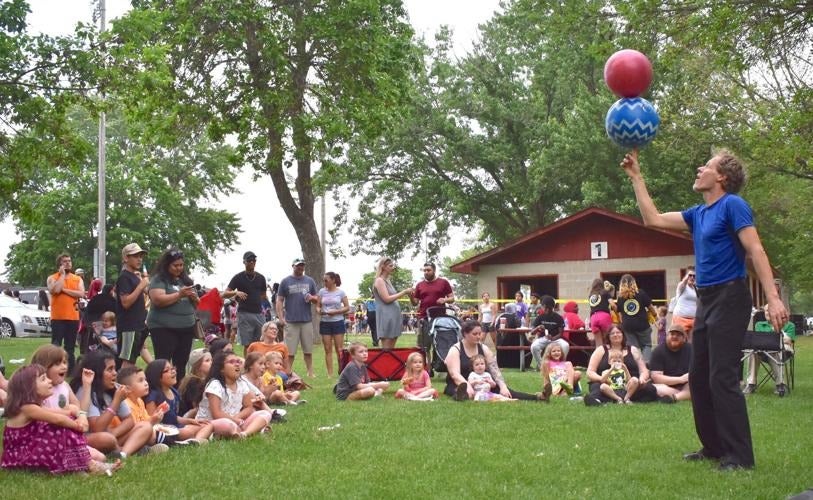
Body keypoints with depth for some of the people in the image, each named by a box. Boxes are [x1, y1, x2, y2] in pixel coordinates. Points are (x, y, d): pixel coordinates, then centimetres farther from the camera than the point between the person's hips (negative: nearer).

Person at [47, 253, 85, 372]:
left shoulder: (78, 279, 10)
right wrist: (62, 275, -9)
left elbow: (81, 294, -6)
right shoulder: (52, 278, 2)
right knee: (56, 345, -6)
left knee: (70, 346, 10)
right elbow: (54, 290, -19)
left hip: (73, 317, 3)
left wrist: (64, 289, -11)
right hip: (57, 317, -3)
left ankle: (70, 369, 16)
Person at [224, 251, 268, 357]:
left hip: (259, 313, 3)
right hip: (244, 314, -3)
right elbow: (225, 294, -1)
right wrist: (236, 293, -18)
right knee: (247, 344, -3)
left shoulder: (261, 278, 12)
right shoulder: (239, 277, 2)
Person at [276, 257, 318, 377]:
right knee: (290, 350, -1)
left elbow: (316, 299, 16)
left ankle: (310, 373, 13)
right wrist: (281, 318, -7)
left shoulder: (310, 281, 11)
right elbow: (279, 301, 2)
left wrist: (312, 298, -8)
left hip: (307, 320, 2)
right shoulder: (285, 281, 3)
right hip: (291, 321, -2)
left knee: (308, 350, 7)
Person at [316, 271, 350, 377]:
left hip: (338, 322, -2)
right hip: (325, 323, 3)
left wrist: (336, 311, -14)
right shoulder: (322, 291, 7)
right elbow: (317, 306, 9)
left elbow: (347, 307, 0)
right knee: (328, 349, 3)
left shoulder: (340, 292, 0)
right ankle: (330, 374, 6)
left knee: (339, 349, -3)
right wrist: (319, 311, -14)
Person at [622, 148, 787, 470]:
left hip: (729, 299, -9)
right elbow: (654, 219, 19)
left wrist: (773, 298, -26)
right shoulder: (698, 214, 14)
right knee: (699, 378, 11)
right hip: (706, 300, 9)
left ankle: (739, 456, -6)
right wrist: (636, 177, 19)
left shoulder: (733, 205, -10)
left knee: (723, 378, -11)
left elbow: (755, 250, -18)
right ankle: (714, 447, 20)